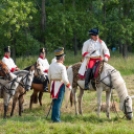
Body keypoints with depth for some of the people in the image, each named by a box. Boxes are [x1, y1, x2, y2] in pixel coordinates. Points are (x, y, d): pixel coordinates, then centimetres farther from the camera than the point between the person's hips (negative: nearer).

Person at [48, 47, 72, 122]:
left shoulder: (51, 66, 3)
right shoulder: (62, 67, -18)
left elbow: (49, 77, 10)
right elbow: (64, 79, -21)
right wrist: (69, 85, -6)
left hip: (53, 85, 6)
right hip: (60, 85, -6)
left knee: (55, 102, 18)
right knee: (58, 102, 0)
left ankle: (54, 117, 26)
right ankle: (56, 118, 2)